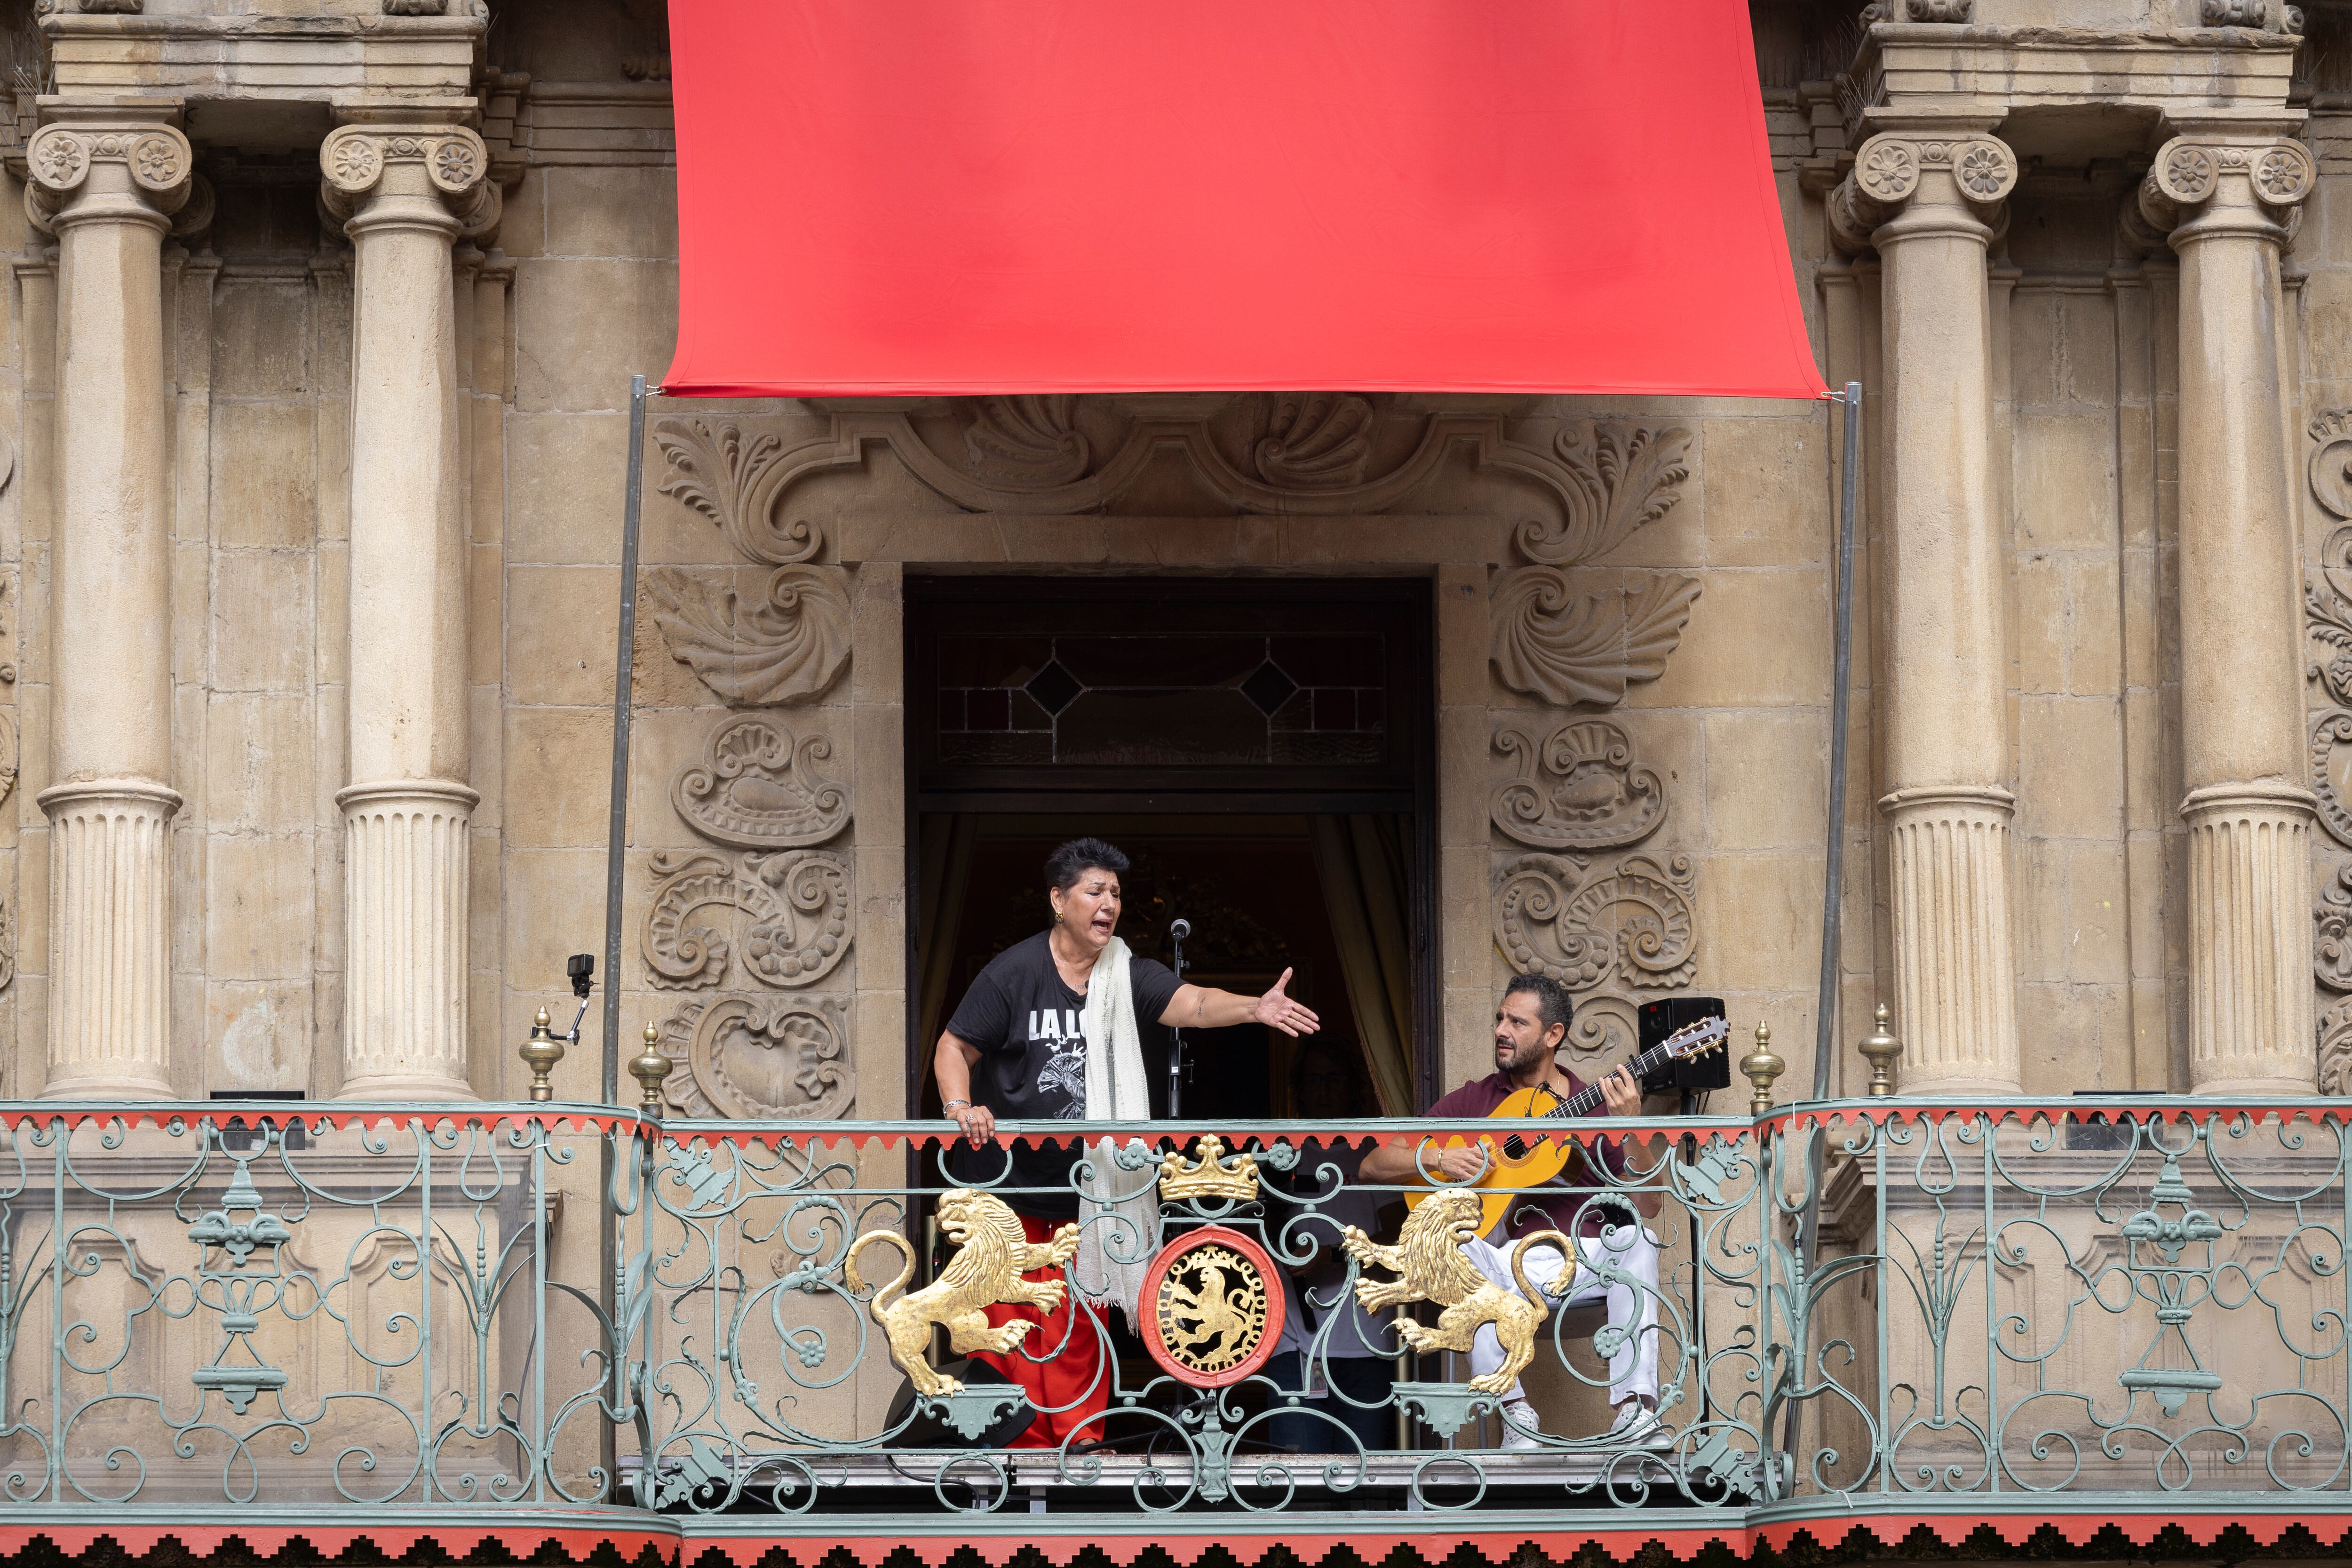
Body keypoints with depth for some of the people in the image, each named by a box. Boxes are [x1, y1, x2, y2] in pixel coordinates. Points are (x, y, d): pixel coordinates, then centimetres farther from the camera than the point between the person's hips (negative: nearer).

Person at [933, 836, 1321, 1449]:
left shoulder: (1125, 974, 2)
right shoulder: (1014, 973, -8)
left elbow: (1190, 1003, -12)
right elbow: (954, 1048, -4)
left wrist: (1255, 1009, -31)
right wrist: (961, 1107, -23)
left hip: (1083, 1187, 3)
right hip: (1006, 1182, -3)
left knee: (1076, 1332, 4)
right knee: (1009, 1324, -3)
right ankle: (1023, 1456, 3)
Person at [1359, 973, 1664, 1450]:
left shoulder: (1593, 1106, 10)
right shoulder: (1473, 1101, 12)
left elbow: (1648, 1204, -1)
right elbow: (1374, 1165, 9)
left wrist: (1630, 1126, -15)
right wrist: (1437, 1158, -10)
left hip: (1587, 1264, 0)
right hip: (1504, 1266, 0)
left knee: (1637, 1237, -30)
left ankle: (1636, 1406, -35)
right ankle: (1513, 1409, -33)